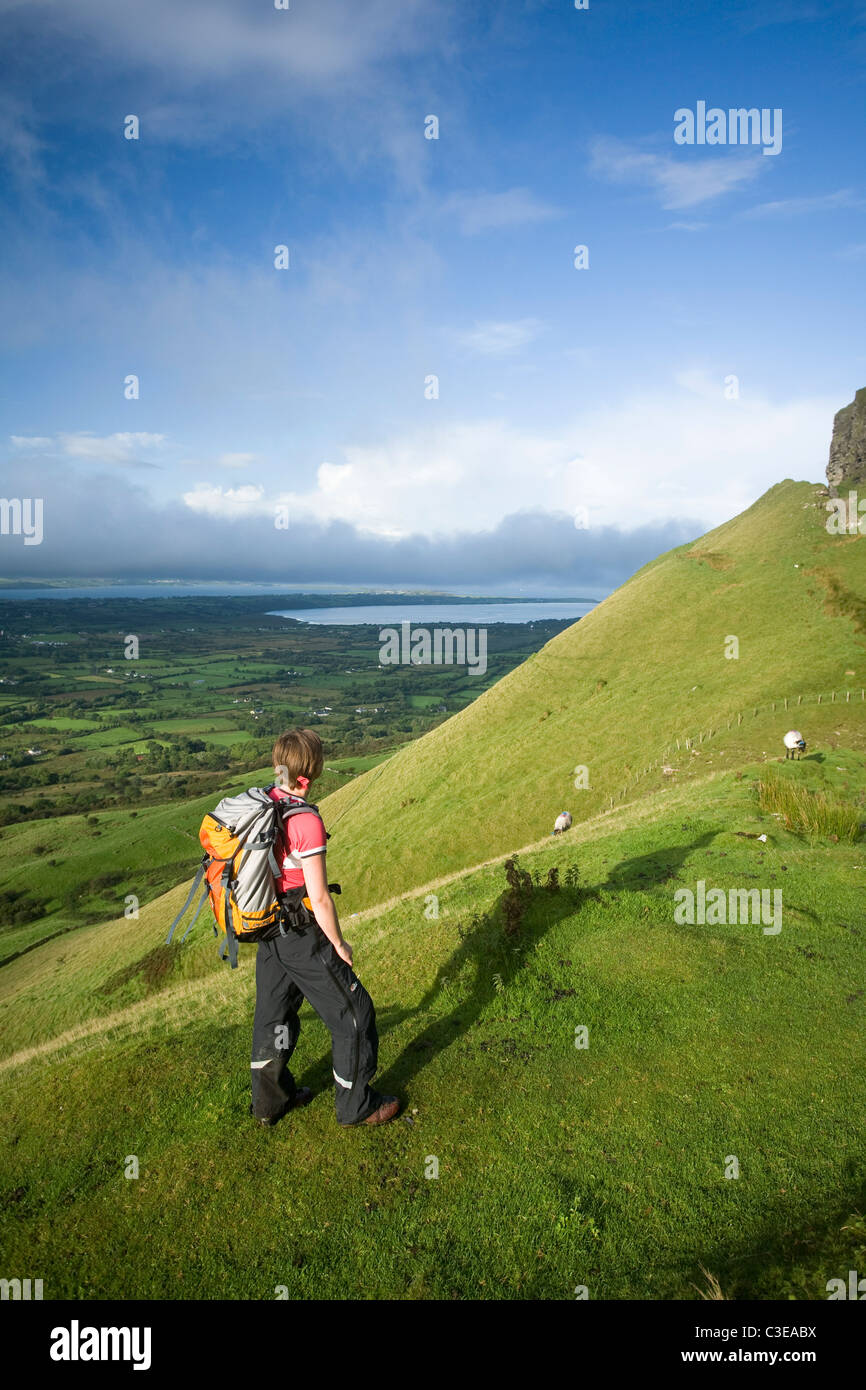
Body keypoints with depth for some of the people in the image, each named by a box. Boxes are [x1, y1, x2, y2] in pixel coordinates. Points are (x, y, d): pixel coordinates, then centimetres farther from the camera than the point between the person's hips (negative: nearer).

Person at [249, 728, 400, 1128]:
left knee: (274, 1015, 23)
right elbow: (319, 899, -22)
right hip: (302, 936, -8)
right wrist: (339, 945, -7)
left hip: (266, 930, 8)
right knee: (353, 1014, 10)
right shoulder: (306, 821, -26)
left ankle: (270, 1100, 41)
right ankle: (356, 1105, 25)